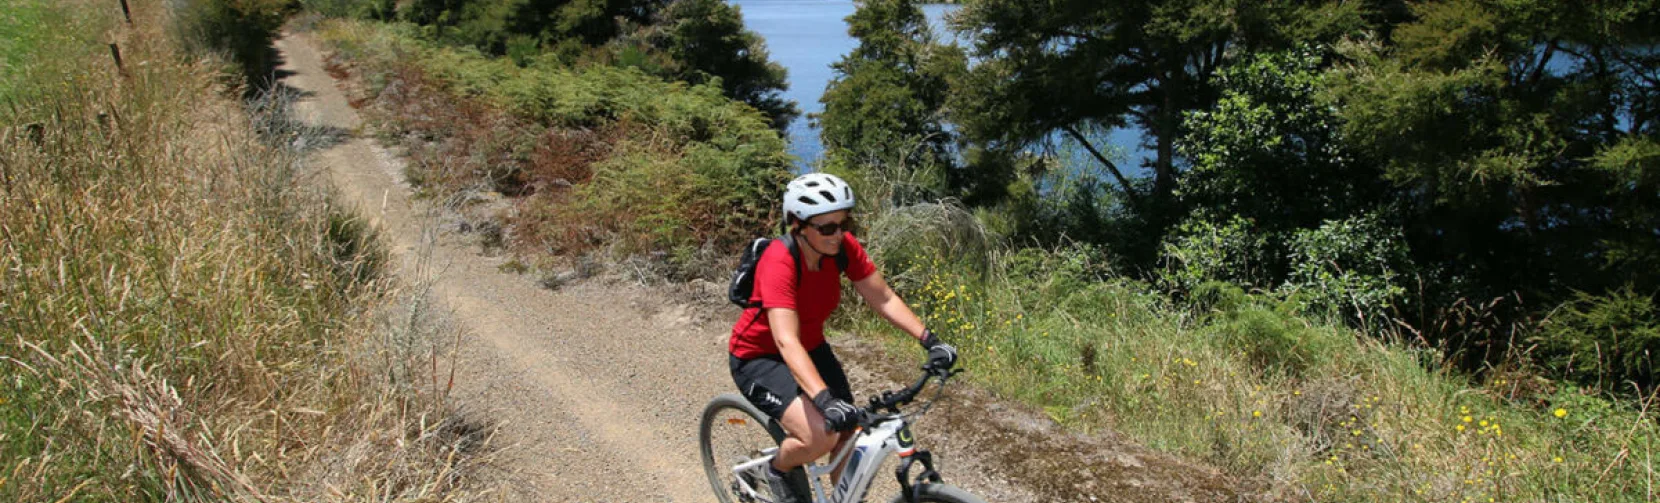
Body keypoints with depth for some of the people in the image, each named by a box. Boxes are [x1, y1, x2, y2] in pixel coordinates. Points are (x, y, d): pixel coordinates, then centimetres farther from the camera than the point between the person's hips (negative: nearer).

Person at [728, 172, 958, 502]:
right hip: (759, 358, -6)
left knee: (850, 441, 1)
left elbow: (884, 299, -9)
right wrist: (825, 400, -53)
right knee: (820, 435, -24)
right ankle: (778, 469, 8)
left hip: (810, 349, 7)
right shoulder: (779, 262, -34)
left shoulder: (844, 247, -16)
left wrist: (930, 341, -19)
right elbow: (786, 342, -43)